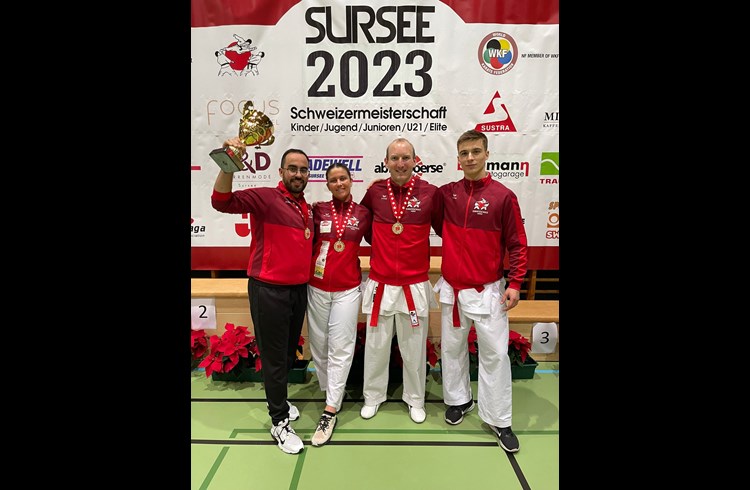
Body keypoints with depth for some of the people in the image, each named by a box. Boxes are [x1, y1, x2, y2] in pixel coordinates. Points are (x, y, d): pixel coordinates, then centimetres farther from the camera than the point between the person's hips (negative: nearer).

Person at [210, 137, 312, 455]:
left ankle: (278, 399, 43)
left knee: (289, 353, 21)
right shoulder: (265, 197, -12)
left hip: (299, 289, 7)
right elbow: (222, 202, -28)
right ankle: (280, 422, 21)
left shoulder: (306, 208, 10)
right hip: (269, 291, -7)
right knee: (275, 357, 4)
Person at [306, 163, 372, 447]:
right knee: (318, 345, 10)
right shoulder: (318, 210, 1)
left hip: (348, 289, -1)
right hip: (317, 287, 1)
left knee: (340, 347, -2)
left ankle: (330, 411, 6)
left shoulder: (363, 213, 2)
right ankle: (330, 393, 31)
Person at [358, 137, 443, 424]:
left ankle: (415, 400, 34)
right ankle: (373, 396, 35)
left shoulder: (430, 193, -7)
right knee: (376, 345, 14)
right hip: (380, 285, 2)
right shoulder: (375, 191, -1)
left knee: (414, 347, 13)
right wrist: (379, 245, 7)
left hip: (415, 285, -1)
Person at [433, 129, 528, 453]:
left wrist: (515, 283, -10)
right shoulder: (446, 193, 1)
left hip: (488, 290, -3)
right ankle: (458, 400, 34)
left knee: (494, 353, 2)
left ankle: (499, 420, 17)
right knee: (452, 348, 14)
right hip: (451, 288, 3)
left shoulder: (503, 196, -7)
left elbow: (517, 244, -3)